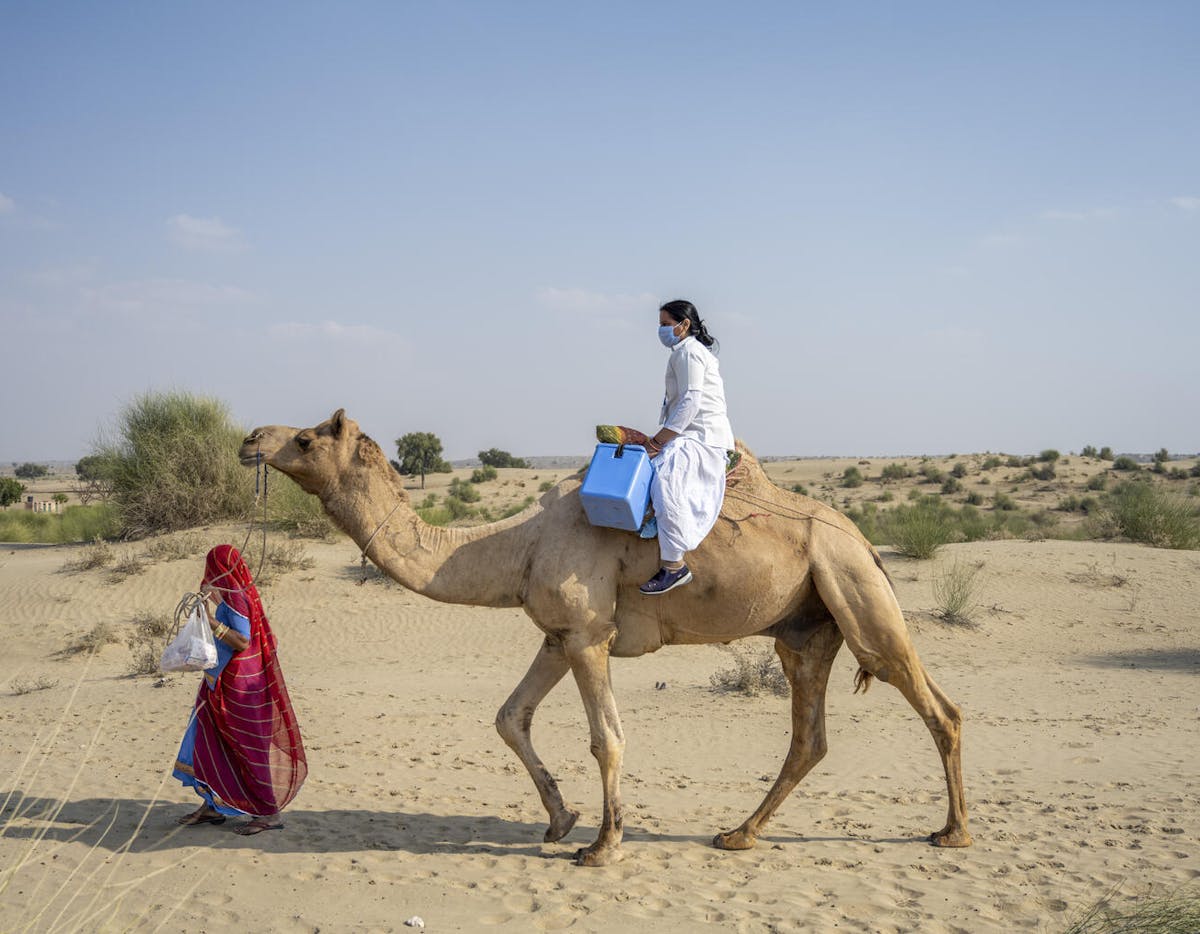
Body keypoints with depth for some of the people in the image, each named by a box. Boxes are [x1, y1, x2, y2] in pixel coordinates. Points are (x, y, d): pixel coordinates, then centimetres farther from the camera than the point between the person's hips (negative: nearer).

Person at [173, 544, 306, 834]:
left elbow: (242, 641, -24)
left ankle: (269, 812, 5)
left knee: (248, 746, -3)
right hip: (221, 680, 10)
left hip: (238, 683, -10)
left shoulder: (234, 598, -18)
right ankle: (213, 806, 22)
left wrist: (212, 622, -29)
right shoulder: (228, 595, 11)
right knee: (208, 741, 13)